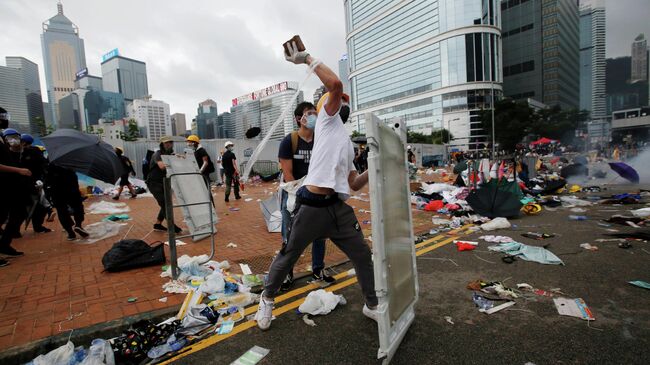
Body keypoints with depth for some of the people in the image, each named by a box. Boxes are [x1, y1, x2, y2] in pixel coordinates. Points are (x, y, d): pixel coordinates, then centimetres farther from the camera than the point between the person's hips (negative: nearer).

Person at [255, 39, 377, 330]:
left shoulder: (348, 145, 25)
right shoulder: (326, 119, 7)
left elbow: (354, 184, 20)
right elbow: (335, 84, -11)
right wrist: (307, 59, -4)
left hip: (339, 208, 7)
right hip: (312, 206, -7)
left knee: (363, 256, 12)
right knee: (289, 255, 8)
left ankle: (372, 306, 33)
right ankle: (267, 298, 34)